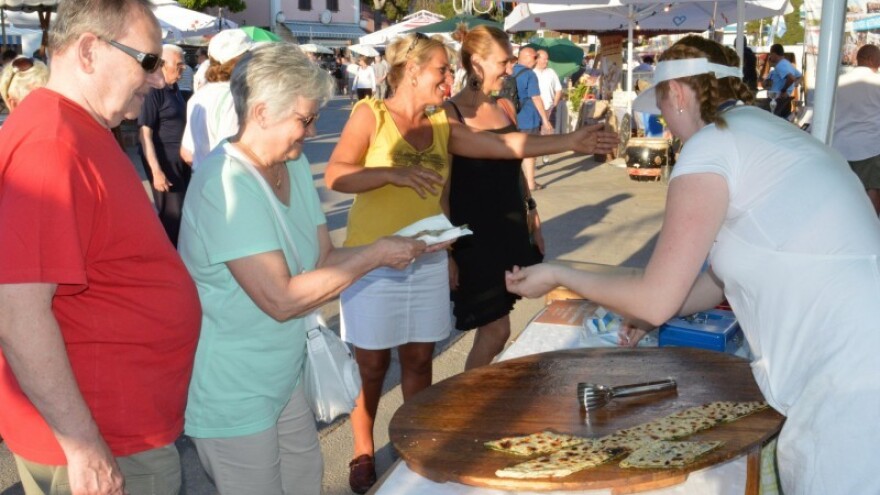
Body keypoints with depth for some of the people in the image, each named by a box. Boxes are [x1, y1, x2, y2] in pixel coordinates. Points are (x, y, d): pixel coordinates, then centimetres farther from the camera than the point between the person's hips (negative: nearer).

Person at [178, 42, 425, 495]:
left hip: (282, 379, 9)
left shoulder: (294, 166, 2)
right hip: (233, 396, -8)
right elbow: (282, 299, -30)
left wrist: (395, 248, -11)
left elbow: (324, 259, 5)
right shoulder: (227, 185, -27)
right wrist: (375, 255, -23)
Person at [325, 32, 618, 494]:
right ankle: (362, 452, 26)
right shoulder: (370, 114, -7)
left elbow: (505, 144, 2)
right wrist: (394, 172, -31)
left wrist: (570, 141, -3)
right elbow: (335, 175, -18)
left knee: (419, 359, 13)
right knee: (372, 365, 6)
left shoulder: (442, 125, 7)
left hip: (428, 263, 5)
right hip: (374, 264, -5)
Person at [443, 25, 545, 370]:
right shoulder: (451, 114, -13)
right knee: (496, 329, -2)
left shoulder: (506, 107, 8)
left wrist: (532, 219, 16)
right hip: (473, 237, -6)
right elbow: (442, 189, -13)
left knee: (494, 329, 11)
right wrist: (446, 251, -14)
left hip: (512, 230, 7)